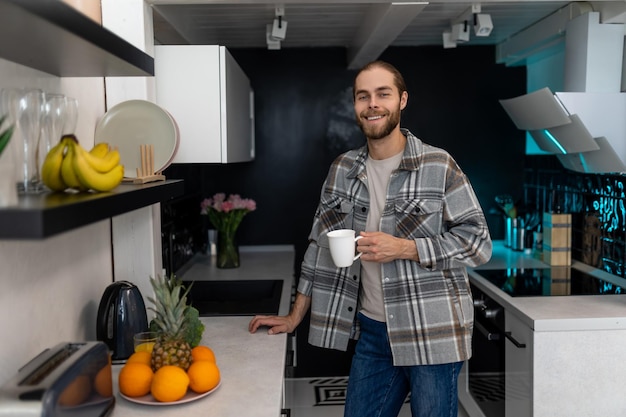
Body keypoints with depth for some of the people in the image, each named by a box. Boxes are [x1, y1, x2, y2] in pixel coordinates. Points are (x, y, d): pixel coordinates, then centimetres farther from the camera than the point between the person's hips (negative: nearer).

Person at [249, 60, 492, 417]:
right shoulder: (344, 170, 5)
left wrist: (403, 248, -19)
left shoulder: (439, 166, -9)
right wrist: (295, 316, 12)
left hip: (432, 335, -4)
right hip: (372, 332, 4)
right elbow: (321, 243, 11)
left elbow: (478, 243, -8)